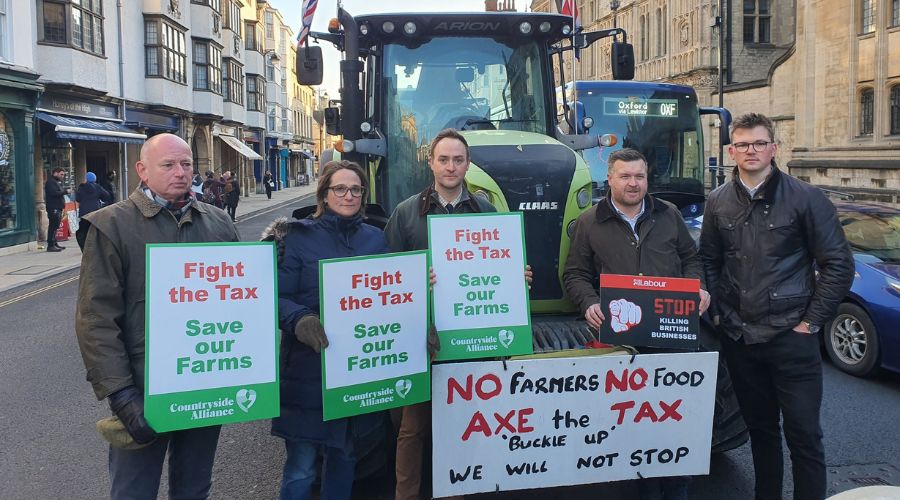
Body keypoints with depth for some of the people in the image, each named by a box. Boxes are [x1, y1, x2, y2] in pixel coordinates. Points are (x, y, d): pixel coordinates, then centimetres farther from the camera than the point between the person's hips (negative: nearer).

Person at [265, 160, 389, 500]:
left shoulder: (376, 239, 9)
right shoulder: (299, 236, -4)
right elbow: (278, 295, -10)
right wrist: (299, 320, -30)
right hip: (309, 367, -4)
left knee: (344, 454, 18)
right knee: (301, 466, 0)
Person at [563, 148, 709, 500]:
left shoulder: (669, 215, 12)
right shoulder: (589, 223, 5)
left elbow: (690, 258, 18)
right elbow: (575, 274, 4)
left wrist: (698, 288, 0)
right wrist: (589, 304, -13)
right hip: (621, 334, -2)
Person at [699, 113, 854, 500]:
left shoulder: (804, 198, -6)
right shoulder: (718, 202, 6)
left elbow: (838, 264, -4)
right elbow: (709, 260, 15)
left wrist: (811, 321, -7)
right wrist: (717, 311, 6)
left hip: (790, 337, -4)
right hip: (738, 337, 4)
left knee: (803, 434, 2)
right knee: (760, 428, 17)